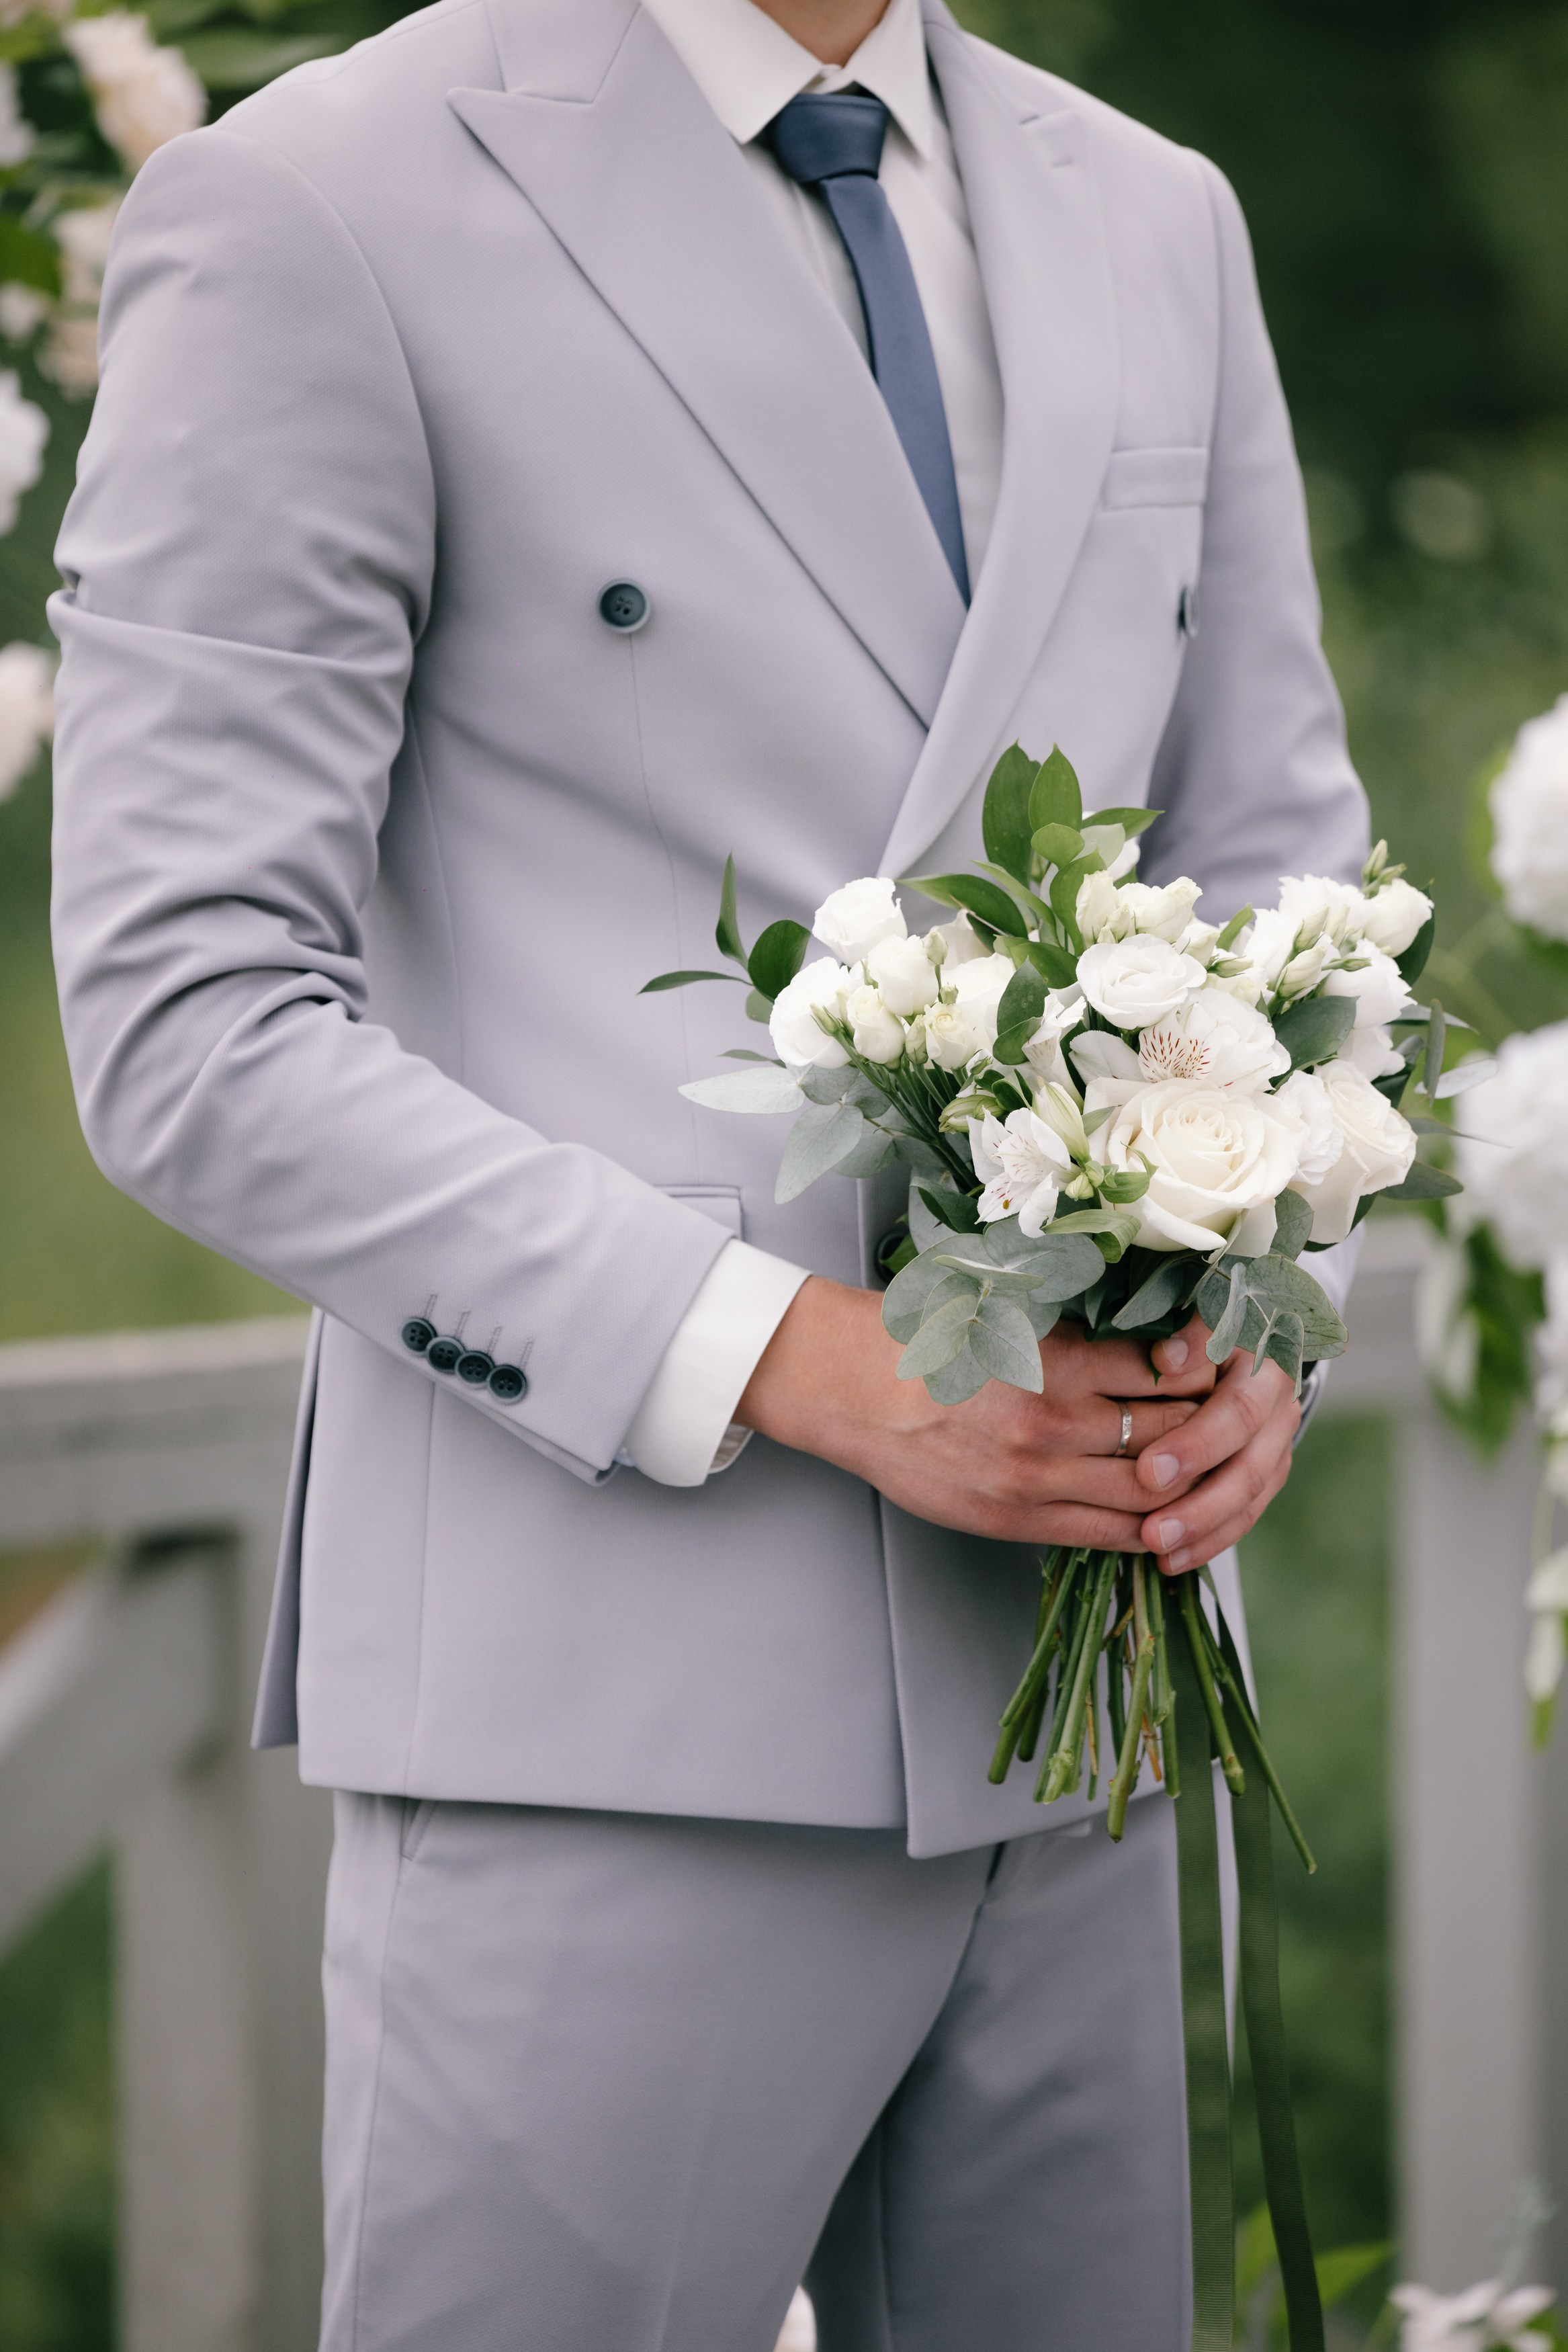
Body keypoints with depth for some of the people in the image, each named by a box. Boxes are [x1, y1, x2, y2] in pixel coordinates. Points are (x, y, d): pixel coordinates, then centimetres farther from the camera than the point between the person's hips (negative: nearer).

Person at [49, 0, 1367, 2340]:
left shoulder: (1155, 226, 15)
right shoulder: (317, 214, -5)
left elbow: (1278, 877, 19)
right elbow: (191, 1026, -9)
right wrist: (806, 1360, -18)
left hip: (1065, 1678, 6)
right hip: (625, 1711, -6)